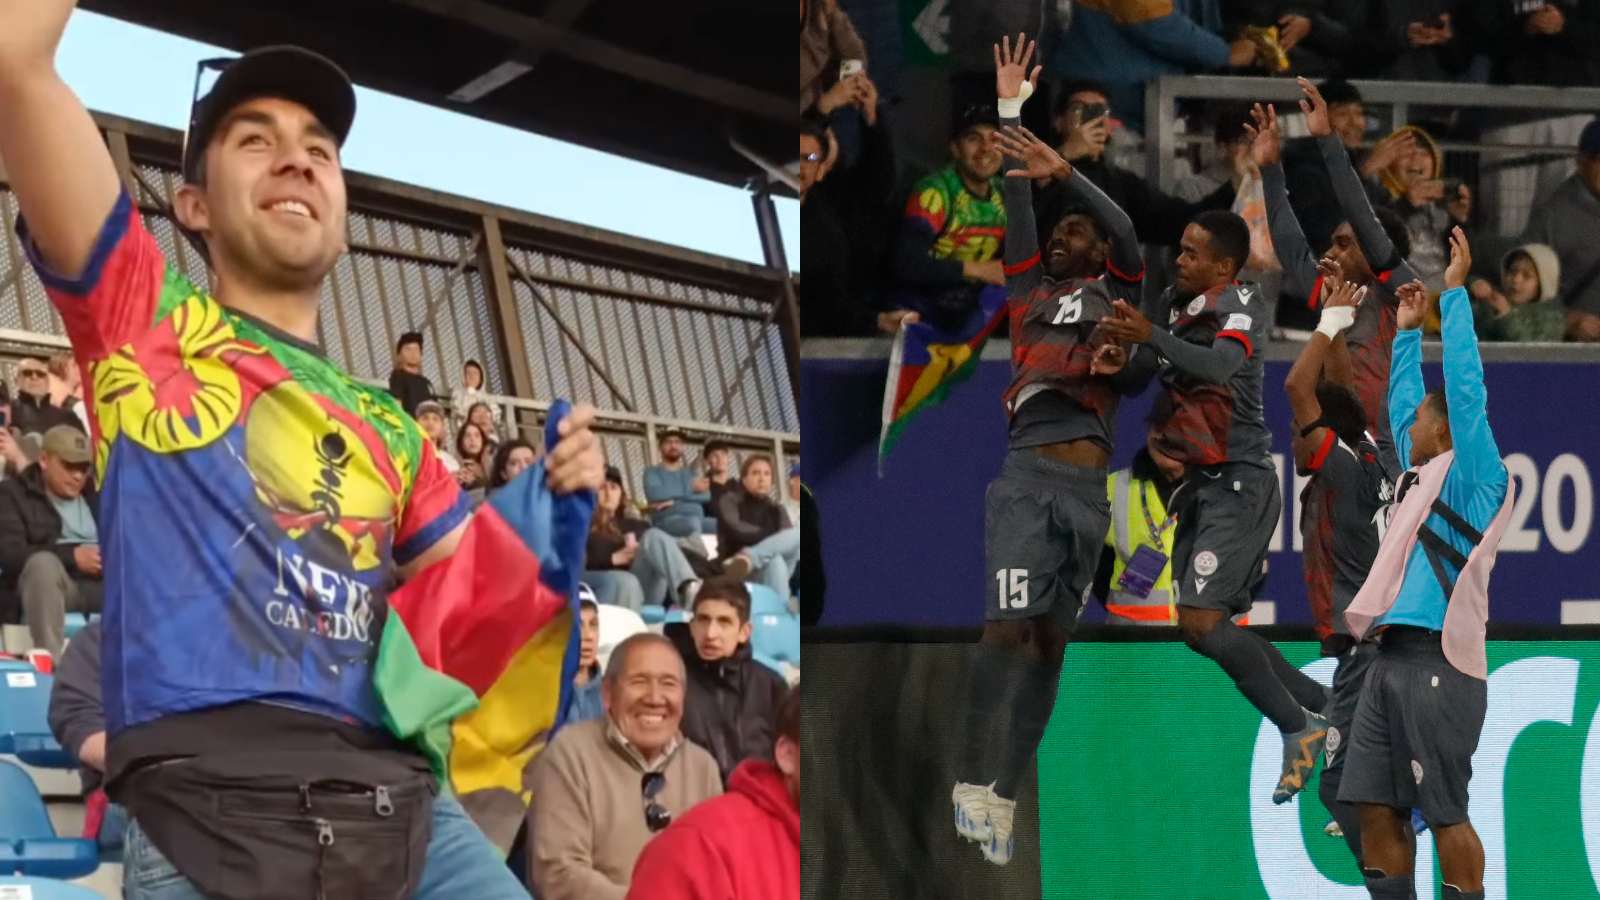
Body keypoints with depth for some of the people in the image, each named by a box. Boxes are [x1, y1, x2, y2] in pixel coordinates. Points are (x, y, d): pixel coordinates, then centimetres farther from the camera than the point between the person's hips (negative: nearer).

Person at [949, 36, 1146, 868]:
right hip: (1025, 472, -1)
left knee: (1049, 638, 1)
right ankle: (973, 783, -20)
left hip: (1087, 483, 1)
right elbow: (1016, 207, 17)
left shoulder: (1116, 294, 18)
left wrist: (1062, 170, -10)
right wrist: (1010, 111, 13)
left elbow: (1127, 231, 1)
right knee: (1011, 622, -17)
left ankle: (1005, 793, 2)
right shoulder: (1030, 290, 20)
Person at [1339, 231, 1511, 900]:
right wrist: (1408, 329, 39)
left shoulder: (1472, 474, 1)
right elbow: (1402, 402, 35)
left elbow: (1465, 387, -8)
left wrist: (1455, 293, -4)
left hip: (1438, 661, -8)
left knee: (1445, 813, -8)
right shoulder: (1421, 475, 21)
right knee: (1377, 807, 5)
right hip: (1391, 657, 8)